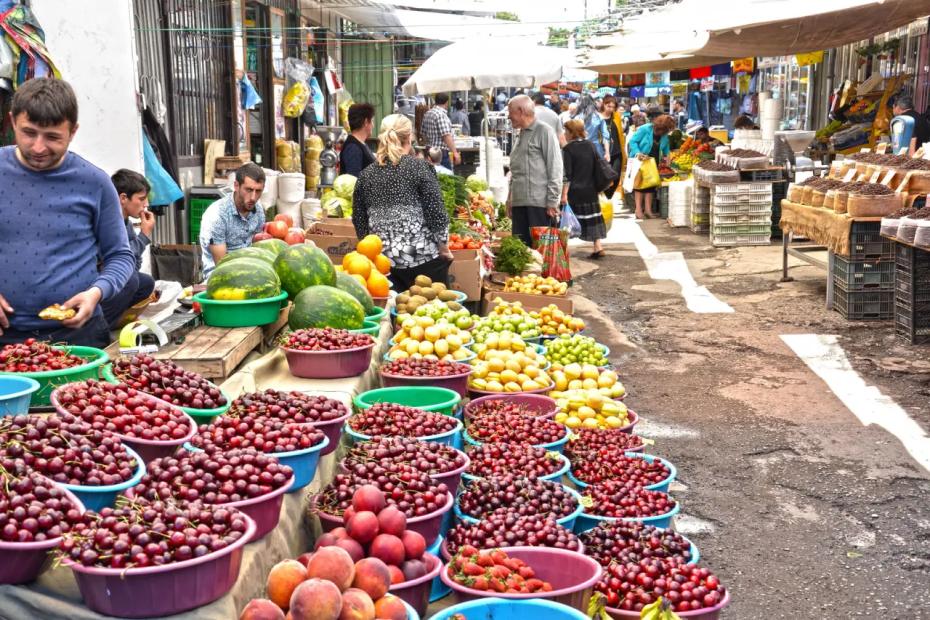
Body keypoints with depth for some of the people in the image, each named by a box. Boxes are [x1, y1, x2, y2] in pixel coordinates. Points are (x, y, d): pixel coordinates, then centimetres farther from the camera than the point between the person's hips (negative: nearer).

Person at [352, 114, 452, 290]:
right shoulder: (420, 167, -6)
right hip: (423, 256, -3)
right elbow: (436, 212, -9)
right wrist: (444, 248, 1)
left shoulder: (366, 174, 6)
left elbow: (359, 220, 11)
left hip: (384, 258, 4)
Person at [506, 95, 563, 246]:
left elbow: (555, 168, -8)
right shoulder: (520, 136, 20)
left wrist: (552, 201, -13)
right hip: (519, 202, 7)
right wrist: (510, 199, 18)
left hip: (539, 202, -7)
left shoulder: (544, 131, -3)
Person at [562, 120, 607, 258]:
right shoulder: (590, 146, 7)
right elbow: (598, 167, 11)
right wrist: (597, 186, 19)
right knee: (593, 218, 10)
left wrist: (564, 193, -14)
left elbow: (566, 174, -14)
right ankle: (598, 247, 5)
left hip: (574, 191, -5)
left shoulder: (568, 149, -9)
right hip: (590, 190, 5)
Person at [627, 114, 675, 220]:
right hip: (640, 161, -5)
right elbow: (633, 141, -16)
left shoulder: (665, 135, 0)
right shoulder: (645, 129, -17)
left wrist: (666, 156, -2)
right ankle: (638, 210, -8)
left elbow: (666, 147, 16)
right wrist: (638, 153, -28)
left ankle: (648, 209, 6)